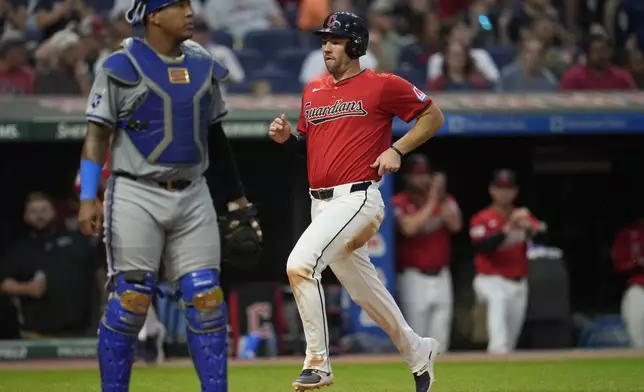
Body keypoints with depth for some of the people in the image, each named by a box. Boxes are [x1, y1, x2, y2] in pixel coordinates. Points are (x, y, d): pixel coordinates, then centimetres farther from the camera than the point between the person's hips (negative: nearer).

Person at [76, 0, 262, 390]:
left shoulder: (203, 65, 11)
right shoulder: (123, 66, -5)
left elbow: (216, 136, 19)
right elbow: (97, 133, -8)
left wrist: (239, 200, 18)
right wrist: (89, 198, -18)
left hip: (193, 197, 5)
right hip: (136, 197, -5)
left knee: (207, 300, 0)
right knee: (130, 299, -6)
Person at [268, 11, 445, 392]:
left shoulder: (382, 86, -4)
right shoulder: (313, 91, 15)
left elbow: (434, 116, 2)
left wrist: (397, 150, -8)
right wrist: (287, 137, 3)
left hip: (357, 199, -8)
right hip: (321, 203, 8)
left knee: (301, 263, -25)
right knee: (366, 291, 16)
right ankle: (418, 352, 37)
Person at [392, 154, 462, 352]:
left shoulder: (446, 200, 9)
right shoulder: (399, 203, -4)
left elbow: (456, 225, -9)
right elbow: (409, 228, -22)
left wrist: (441, 197, -16)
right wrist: (431, 201, -19)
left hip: (441, 276, 4)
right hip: (413, 277, -4)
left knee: (440, 338, 5)